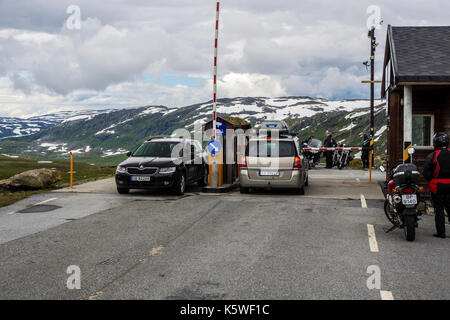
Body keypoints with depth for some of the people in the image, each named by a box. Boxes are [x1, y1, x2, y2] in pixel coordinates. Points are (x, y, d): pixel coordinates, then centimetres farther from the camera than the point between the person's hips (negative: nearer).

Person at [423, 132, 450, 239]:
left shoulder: (432, 156, -10)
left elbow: (426, 173, -10)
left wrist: (430, 181, 7)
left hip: (437, 186, -3)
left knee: (439, 209, 3)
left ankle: (441, 232, 6)